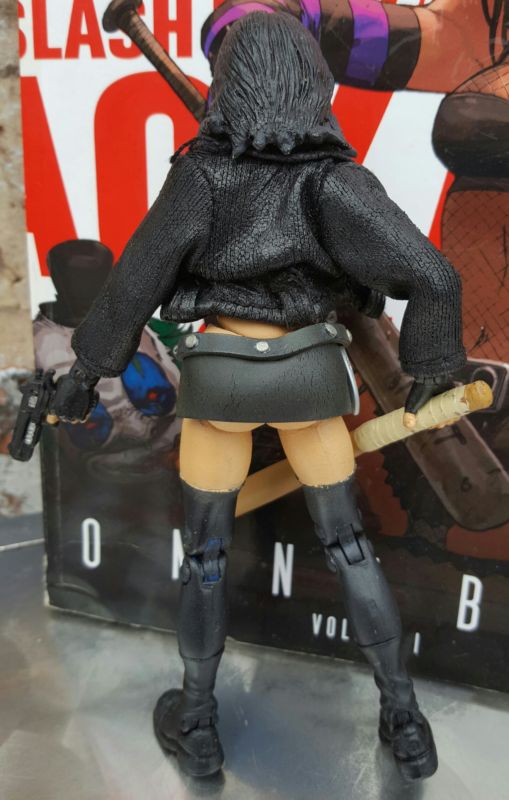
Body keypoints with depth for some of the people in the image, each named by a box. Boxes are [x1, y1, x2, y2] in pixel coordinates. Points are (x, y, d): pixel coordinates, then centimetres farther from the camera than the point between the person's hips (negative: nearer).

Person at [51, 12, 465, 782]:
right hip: (306, 376, 1)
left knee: (205, 547, 15)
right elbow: (432, 276, -14)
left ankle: (198, 725, 25)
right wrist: (428, 363, 3)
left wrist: (88, 367, 6)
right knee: (347, 542, 15)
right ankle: (406, 723, 19)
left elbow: (136, 278, -6)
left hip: (219, 378, -1)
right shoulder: (337, 178, -7)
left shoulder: (201, 172, -9)